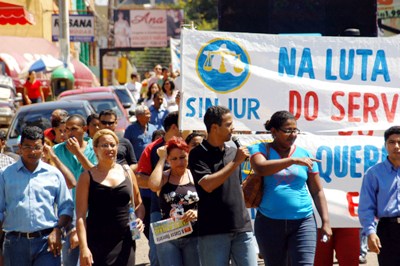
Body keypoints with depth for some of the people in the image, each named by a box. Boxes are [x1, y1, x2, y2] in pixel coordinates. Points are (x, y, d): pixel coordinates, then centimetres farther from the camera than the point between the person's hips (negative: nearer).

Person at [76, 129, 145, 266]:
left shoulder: (127, 173, 10)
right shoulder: (87, 177, 0)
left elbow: (138, 204, 20)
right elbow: (80, 216, -5)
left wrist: (139, 220, -2)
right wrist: (83, 248, -15)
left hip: (124, 242, 3)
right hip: (97, 243, -3)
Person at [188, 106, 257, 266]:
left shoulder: (233, 152, 14)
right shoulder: (198, 154, -5)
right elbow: (207, 185, -18)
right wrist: (235, 162, -14)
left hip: (241, 228, 5)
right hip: (213, 231, -5)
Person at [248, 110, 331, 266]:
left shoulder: (304, 155, 8)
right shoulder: (261, 149, 3)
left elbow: (317, 191, 11)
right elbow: (261, 168, -21)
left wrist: (325, 221, 3)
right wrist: (293, 160, -25)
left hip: (302, 222, 1)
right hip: (269, 222, 0)